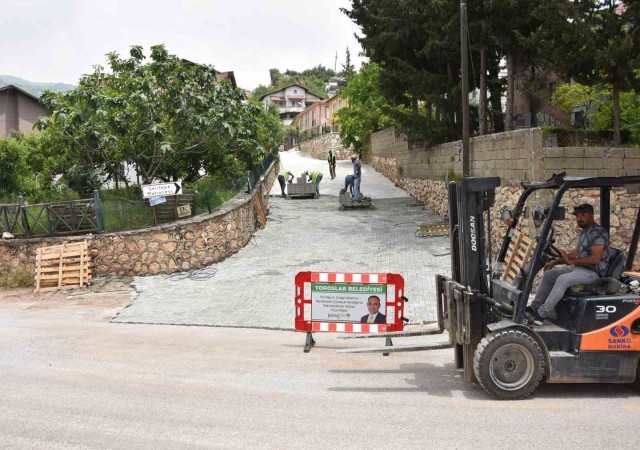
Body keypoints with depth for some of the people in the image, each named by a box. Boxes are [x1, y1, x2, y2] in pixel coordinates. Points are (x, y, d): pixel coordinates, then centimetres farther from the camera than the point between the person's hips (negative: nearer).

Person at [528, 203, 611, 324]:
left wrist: (572, 261, -25)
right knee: (549, 274, 2)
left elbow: (595, 259, -25)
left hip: (593, 272, -10)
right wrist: (555, 262, 12)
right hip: (579, 268, 10)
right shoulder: (584, 232, 14)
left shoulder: (598, 233, -16)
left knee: (562, 279, -30)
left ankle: (541, 314, -29)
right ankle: (534, 307, -1)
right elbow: (576, 252, 21)